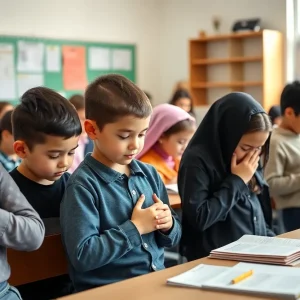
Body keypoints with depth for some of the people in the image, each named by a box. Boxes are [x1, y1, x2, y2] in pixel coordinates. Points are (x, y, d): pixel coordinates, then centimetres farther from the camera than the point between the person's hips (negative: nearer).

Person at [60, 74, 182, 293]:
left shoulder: (149, 174, 7)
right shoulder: (83, 185, -11)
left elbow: (173, 239, 15)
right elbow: (82, 256, -17)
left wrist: (168, 225, -6)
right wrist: (135, 228, -14)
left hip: (157, 280, 5)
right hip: (109, 290, -5)